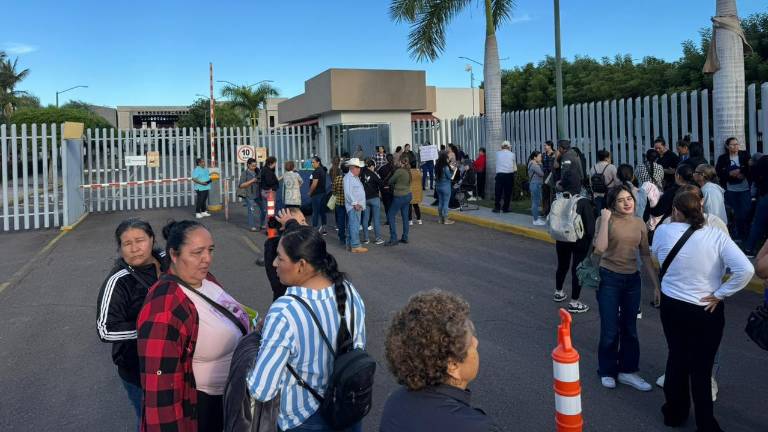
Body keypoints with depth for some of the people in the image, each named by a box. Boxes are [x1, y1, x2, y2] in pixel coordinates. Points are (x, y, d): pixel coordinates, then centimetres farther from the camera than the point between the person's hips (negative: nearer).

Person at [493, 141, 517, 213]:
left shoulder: (498, 153, 4)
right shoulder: (512, 154, 4)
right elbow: (515, 168, 11)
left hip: (499, 174, 0)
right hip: (509, 175, 0)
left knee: (498, 192, 5)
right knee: (508, 192, 6)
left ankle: (497, 208, 5)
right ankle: (505, 208, 9)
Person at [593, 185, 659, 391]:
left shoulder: (639, 223, 3)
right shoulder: (605, 220, -10)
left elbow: (646, 256, 9)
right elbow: (600, 248, -25)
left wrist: (656, 285, 7)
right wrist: (605, 220, -23)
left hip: (632, 279, 4)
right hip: (609, 279, -4)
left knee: (629, 329, 14)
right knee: (610, 329, 4)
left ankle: (628, 371, 29)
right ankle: (607, 371, 24)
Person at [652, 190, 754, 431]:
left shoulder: (663, 231, -11)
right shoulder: (716, 236, -16)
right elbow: (746, 270, -23)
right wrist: (720, 294, -13)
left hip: (672, 306, 2)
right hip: (707, 310, -2)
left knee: (676, 358, 20)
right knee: (701, 367, 11)